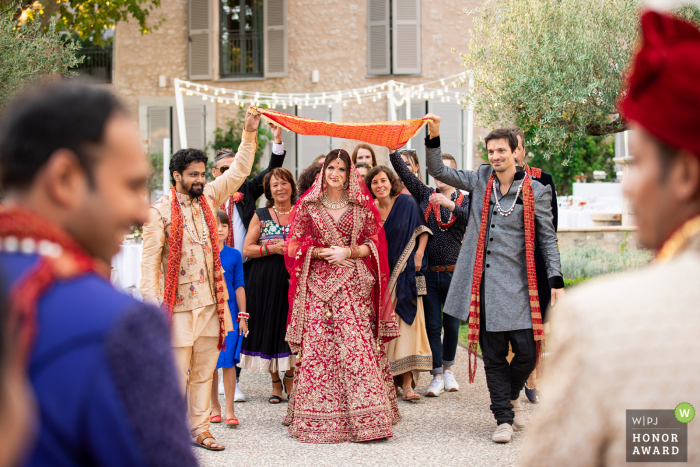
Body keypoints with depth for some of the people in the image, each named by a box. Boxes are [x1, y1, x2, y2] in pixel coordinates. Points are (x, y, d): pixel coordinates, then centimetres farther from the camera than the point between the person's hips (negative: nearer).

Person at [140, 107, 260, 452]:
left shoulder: (208, 199, 10)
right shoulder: (159, 211, -7)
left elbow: (238, 172, 13)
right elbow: (149, 260, -10)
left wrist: (250, 134, 4)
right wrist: (151, 301, -17)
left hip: (210, 302, 6)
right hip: (178, 305, -6)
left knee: (205, 370, 10)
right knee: (176, 372, -5)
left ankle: (199, 429, 17)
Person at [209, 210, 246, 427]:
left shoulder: (234, 255, 3)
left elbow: (239, 287, 6)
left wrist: (242, 316, 4)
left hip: (229, 313, 0)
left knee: (228, 361, -3)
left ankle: (229, 409, 2)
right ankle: (214, 407, 20)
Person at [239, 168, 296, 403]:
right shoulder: (261, 216, 6)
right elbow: (246, 249, 1)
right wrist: (271, 248, -13)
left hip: (295, 279, 0)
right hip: (267, 282, 0)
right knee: (270, 328, 1)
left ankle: (290, 379, 12)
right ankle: (276, 383, 13)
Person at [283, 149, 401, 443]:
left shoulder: (362, 204, 9)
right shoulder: (308, 204, 8)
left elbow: (374, 242, 8)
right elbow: (295, 245, 6)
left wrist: (348, 252, -8)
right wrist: (323, 253, -9)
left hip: (354, 285, 0)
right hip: (318, 284, 0)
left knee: (358, 346, -6)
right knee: (317, 348, -4)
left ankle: (363, 417, -2)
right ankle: (319, 418, 2)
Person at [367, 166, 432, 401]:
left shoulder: (406, 202, 0)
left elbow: (422, 229, 3)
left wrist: (419, 253, -10)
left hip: (404, 276, -2)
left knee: (406, 325, -9)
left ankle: (407, 384, -10)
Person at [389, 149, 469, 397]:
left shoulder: (465, 200, 4)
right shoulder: (425, 195, 8)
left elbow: (472, 217, -17)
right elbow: (405, 173, -3)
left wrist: (449, 203, -31)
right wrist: (392, 150, -14)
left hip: (454, 272, -1)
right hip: (430, 272, 1)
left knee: (451, 324, 8)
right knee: (433, 325, 1)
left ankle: (448, 369, 27)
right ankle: (437, 375, 8)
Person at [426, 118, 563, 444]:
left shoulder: (535, 192, 3)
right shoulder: (481, 179, 10)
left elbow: (548, 239, 5)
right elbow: (439, 172, 11)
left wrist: (556, 281, -2)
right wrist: (434, 138, -4)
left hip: (515, 284, -1)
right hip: (482, 284, 2)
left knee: (528, 350, -5)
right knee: (493, 355, 3)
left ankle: (511, 396, 25)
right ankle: (504, 418, 10)